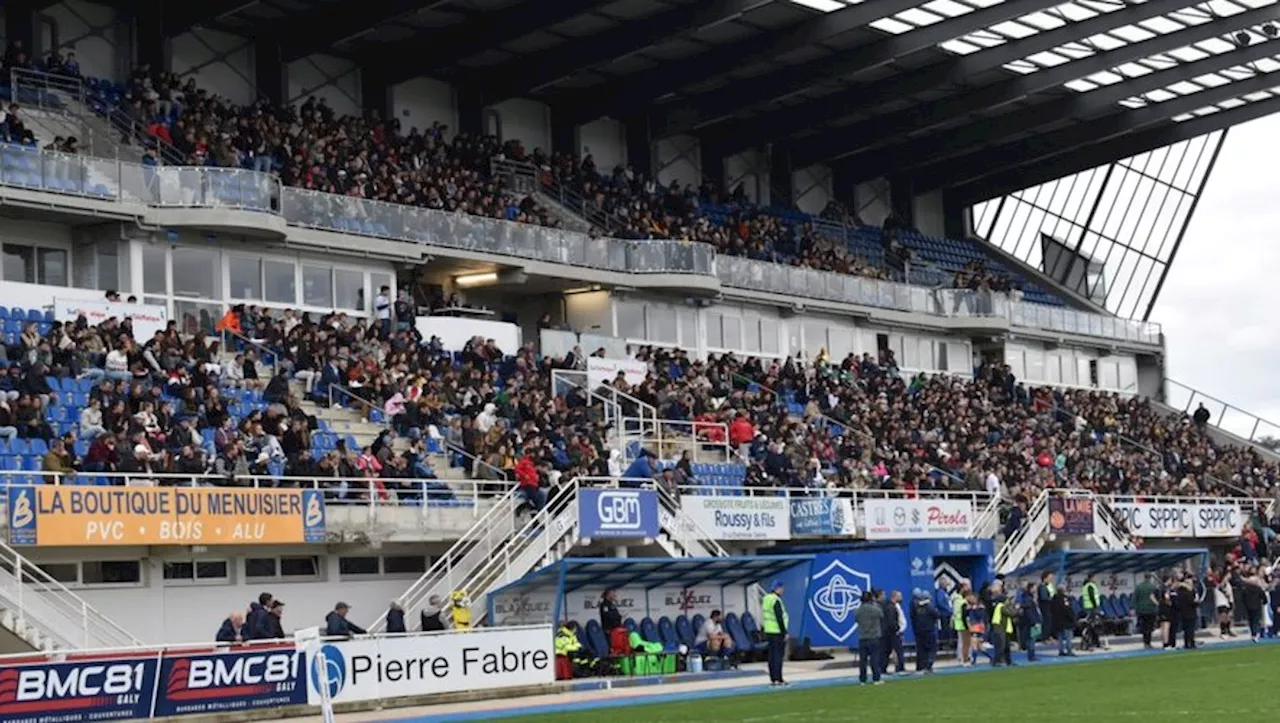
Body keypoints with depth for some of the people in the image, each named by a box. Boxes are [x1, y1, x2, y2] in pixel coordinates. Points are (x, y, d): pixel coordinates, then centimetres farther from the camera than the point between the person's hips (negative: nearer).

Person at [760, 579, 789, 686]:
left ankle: (772, 679, 14)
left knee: (772, 655, 11)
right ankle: (778, 679, -7)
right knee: (778, 655, -6)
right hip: (777, 632, -9)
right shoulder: (776, 601, -16)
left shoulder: (766, 599, 12)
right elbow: (779, 618, -19)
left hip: (768, 632, 9)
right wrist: (785, 632, -15)